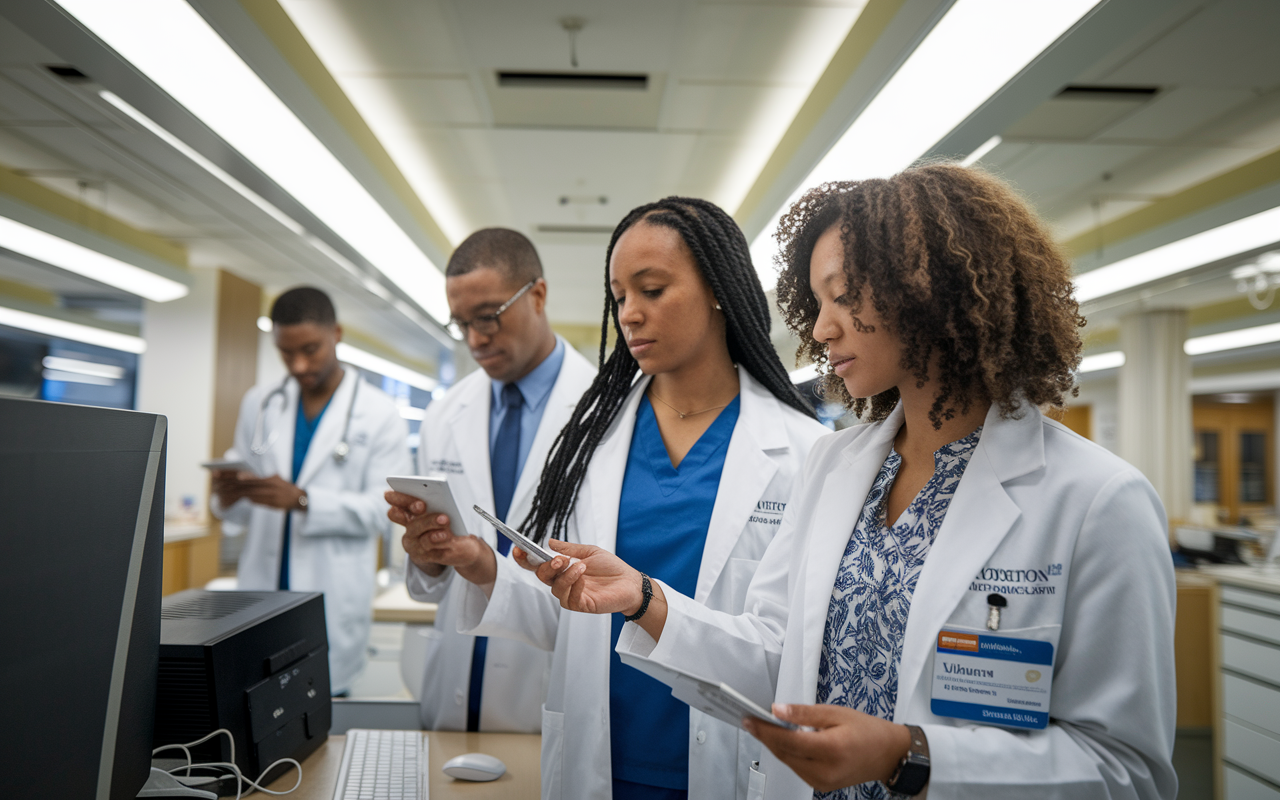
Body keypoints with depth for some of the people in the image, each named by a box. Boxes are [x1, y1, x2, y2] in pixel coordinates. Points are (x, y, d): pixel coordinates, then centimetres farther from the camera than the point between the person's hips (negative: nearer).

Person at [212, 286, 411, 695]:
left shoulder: (379, 414, 0)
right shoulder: (259, 404, 11)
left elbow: (382, 509, -7)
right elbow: (244, 513, 14)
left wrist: (303, 501, -19)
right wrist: (228, 498, -9)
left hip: (332, 605, -3)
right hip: (260, 592, 3)